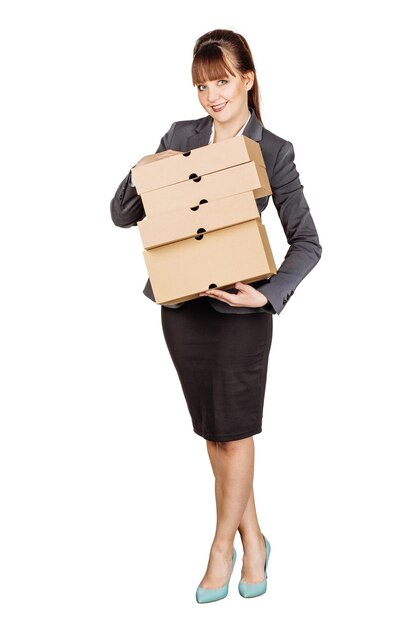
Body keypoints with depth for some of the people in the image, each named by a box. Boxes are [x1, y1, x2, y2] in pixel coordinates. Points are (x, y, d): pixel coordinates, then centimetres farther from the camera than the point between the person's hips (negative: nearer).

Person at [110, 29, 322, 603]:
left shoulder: (273, 151, -4)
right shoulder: (179, 138, 5)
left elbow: (307, 242, -6)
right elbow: (123, 215, 7)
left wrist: (268, 294, -20)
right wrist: (143, 171, -12)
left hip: (240, 307, -4)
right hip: (182, 304, 4)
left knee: (234, 431, 6)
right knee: (214, 431, 12)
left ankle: (221, 548, 25)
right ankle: (253, 541, 29)